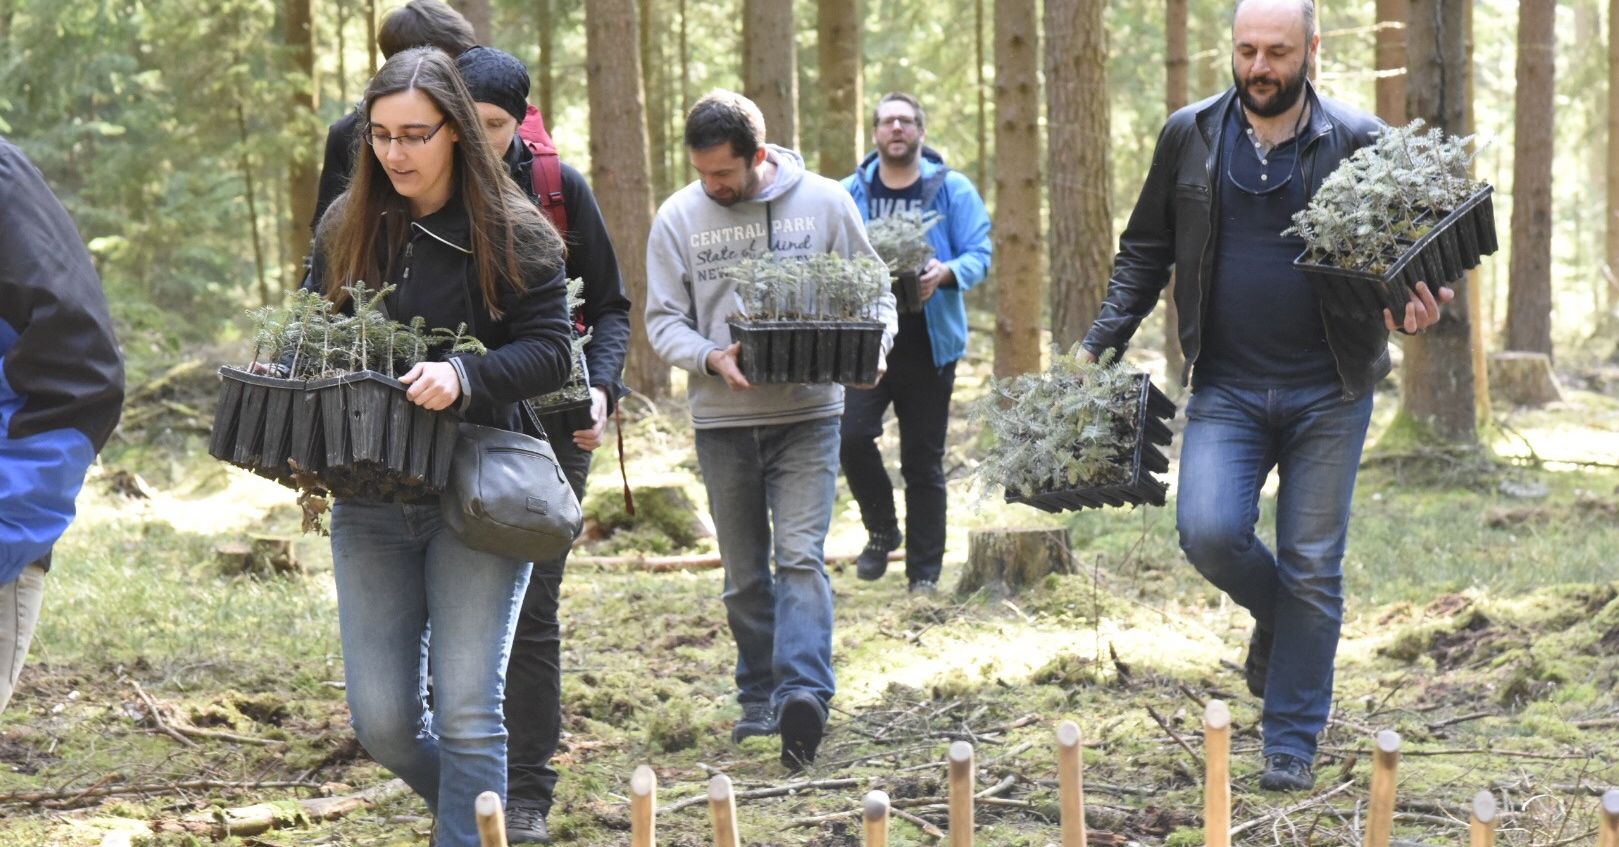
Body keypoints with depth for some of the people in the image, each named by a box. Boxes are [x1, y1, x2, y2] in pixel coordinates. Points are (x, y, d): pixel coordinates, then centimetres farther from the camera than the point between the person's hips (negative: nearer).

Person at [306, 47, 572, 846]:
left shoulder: (512, 232, -6)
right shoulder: (346, 226, 6)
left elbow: (548, 349, -9)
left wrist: (463, 375, -27)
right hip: (369, 503, 4)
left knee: (466, 711, -7)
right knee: (381, 720, 5)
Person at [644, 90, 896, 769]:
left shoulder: (824, 203, -1)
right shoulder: (679, 217, 1)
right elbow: (663, 318, 2)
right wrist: (713, 359, -17)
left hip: (808, 413, -2)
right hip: (722, 420, 2)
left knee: (800, 554, -15)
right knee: (744, 573, 11)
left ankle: (804, 692, -24)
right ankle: (759, 698, 22)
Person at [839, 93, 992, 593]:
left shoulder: (953, 190, 2)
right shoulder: (851, 192, 7)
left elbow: (979, 255, -3)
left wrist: (945, 273, -24)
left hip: (928, 344, -1)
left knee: (923, 461, 4)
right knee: (852, 435, -18)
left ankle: (924, 571, 14)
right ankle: (882, 529, 7)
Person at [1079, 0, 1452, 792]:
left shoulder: (1357, 141, -2)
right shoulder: (1189, 135, 3)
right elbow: (1145, 250, 11)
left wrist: (1417, 302, -19)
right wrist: (1101, 343, 0)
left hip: (1328, 392, -1)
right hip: (1225, 388, 1)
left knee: (1312, 568, 2)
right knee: (1208, 532, -17)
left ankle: (1292, 743, 16)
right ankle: (1275, 616, 18)